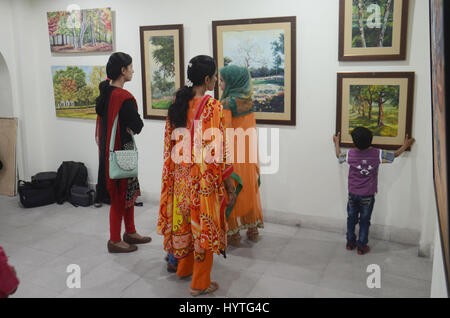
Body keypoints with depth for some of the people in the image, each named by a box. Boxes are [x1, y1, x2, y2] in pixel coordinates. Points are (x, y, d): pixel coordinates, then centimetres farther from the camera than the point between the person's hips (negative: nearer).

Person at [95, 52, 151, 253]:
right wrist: (130, 127, 1)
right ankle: (114, 241, 17)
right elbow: (137, 126, -17)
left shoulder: (105, 93, 6)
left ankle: (130, 232, 32)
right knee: (120, 194, 3)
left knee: (130, 191, 19)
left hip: (109, 149, 9)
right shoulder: (123, 97, -21)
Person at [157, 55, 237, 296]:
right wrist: (229, 184, -10)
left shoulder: (177, 102, 2)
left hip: (180, 174, 7)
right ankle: (200, 283, 21)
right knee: (203, 223, 7)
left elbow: (170, 142, 7)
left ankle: (184, 267, 41)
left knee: (185, 218, 22)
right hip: (204, 177, -7)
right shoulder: (211, 107, -19)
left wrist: (177, 168, 18)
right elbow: (216, 150, -19)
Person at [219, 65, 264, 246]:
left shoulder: (227, 103, -17)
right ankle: (253, 230, 25)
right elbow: (250, 129, 9)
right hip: (248, 155, 7)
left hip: (232, 155, -7)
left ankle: (233, 233, 13)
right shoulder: (248, 100, 4)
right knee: (249, 190, 15)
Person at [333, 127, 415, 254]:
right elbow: (395, 154, 2)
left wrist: (337, 142, 25)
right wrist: (406, 144, 19)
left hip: (353, 194, 1)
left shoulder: (351, 154, -12)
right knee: (364, 221, 11)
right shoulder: (377, 154, -15)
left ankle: (350, 243, 28)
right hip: (367, 196, -1)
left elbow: (338, 155, 9)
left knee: (351, 218, 17)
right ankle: (361, 246, 20)